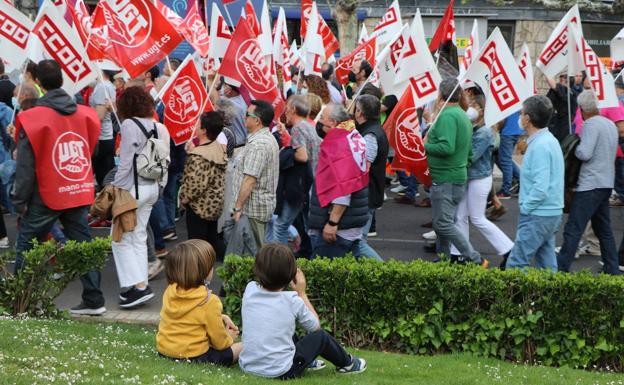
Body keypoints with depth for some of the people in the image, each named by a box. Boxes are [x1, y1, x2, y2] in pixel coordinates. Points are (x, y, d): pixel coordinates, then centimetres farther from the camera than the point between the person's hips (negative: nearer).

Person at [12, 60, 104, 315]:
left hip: (46, 196, -4)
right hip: (80, 193, 4)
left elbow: (25, 165, -10)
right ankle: (93, 300, 8)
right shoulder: (84, 113, 1)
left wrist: (19, 200, -2)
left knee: (26, 246, 8)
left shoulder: (33, 119, -13)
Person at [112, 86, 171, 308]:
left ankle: (138, 285, -9)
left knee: (122, 239, -1)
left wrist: (117, 188, -9)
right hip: (152, 187, 8)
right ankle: (140, 285, 15)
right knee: (139, 238, 14)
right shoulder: (156, 126, 6)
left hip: (133, 188, -8)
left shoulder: (130, 125, -14)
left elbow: (126, 161, -16)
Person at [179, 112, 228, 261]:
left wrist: (183, 199, -10)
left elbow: (194, 185, -27)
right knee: (213, 239, 21)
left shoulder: (198, 156, -26)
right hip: (216, 204, 8)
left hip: (199, 206, -8)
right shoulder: (221, 149, -1)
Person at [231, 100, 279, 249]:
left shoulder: (257, 144, -20)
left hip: (253, 208, -10)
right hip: (265, 204, 10)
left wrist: (238, 207, -18)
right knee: (259, 249, 14)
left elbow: (250, 180, -23)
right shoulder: (269, 139, 14)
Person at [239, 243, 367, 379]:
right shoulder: (293, 300, -13)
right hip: (280, 372, -5)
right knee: (321, 335, 16)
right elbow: (316, 326, 5)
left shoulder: (250, 289, -4)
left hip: (247, 366, 5)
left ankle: (309, 362, 49)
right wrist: (302, 293, 9)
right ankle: (347, 363, 40)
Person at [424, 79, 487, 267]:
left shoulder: (447, 116, -17)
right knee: (443, 223, 17)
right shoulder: (463, 115, 15)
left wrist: (426, 145, -14)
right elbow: (469, 152, 22)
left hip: (445, 179, -10)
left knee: (444, 224, -8)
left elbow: (447, 147, -28)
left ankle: (476, 260, -9)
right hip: (458, 176, 10)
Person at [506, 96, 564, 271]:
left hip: (537, 216, -10)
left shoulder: (540, 146, -19)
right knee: (547, 265, 12)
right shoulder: (549, 140, 13)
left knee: (516, 264, -7)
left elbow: (541, 188, -25)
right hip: (551, 213, 10)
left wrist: (525, 208, -13)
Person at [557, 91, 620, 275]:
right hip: (607, 182, 9)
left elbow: (584, 153, -23)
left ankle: (560, 269, -8)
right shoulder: (610, 124, 14)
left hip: (590, 184, -9)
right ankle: (612, 270, 18)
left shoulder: (591, 125, -14)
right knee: (603, 228, 16)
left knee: (573, 229, -8)